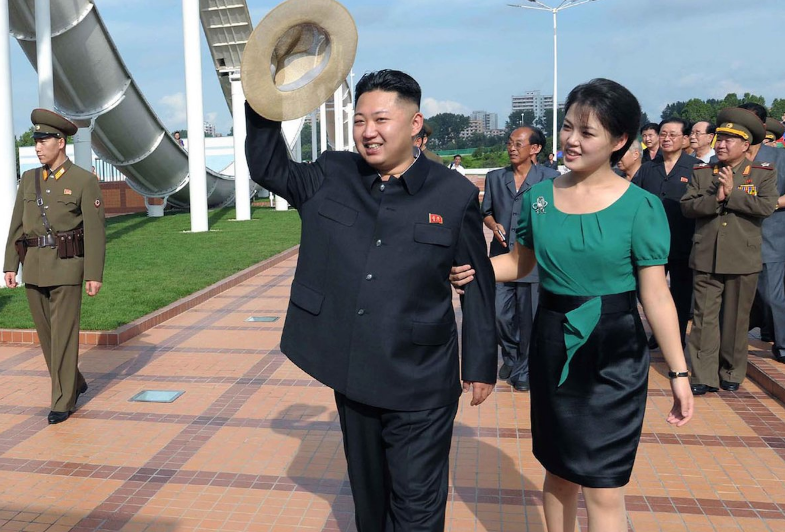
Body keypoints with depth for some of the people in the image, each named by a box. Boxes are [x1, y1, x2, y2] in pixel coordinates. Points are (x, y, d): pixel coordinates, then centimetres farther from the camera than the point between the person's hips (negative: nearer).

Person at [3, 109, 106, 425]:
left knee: (63, 334, -3)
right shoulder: (29, 180, 10)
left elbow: (94, 231, -9)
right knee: (46, 333, 12)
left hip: (67, 265, -6)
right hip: (34, 267, 6)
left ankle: (62, 401, 7)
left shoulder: (85, 181, -6)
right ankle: (74, 383, 31)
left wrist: (94, 275, -13)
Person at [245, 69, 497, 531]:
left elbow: (478, 285, -2)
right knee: (367, 494, 23)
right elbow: (269, 168, 10)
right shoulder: (331, 177, 1)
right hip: (351, 375, 4)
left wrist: (481, 364, 3)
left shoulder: (455, 194, -8)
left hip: (421, 384, -3)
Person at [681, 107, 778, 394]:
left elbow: (766, 207, -13)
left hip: (743, 259, -1)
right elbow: (687, 206, -3)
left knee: (736, 319, 9)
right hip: (706, 258, 1)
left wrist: (732, 193, -14)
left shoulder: (763, 174, 3)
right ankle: (704, 376, 7)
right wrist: (716, 198, -17)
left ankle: (732, 373, 23)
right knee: (704, 317, 1)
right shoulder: (701, 172, 8)